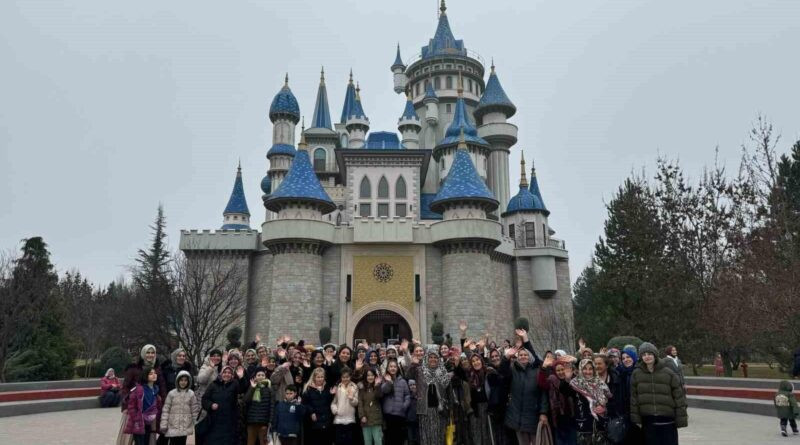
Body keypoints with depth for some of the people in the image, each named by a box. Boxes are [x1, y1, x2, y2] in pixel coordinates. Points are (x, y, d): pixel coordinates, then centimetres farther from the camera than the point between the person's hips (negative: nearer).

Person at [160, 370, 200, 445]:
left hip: (185, 427, 2)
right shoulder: (172, 393, -4)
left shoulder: (191, 394, 1)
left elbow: (195, 410, 5)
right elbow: (165, 410, -4)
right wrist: (163, 425, -7)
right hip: (173, 426, -2)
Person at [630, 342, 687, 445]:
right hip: (648, 421, 1)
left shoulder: (668, 373, -4)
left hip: (667, 420, -1)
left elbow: (679, 396, -2)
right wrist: (636, 419, -1)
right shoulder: (636, 374, 1)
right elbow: (633, 398, 3)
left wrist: (681, 419, -4)